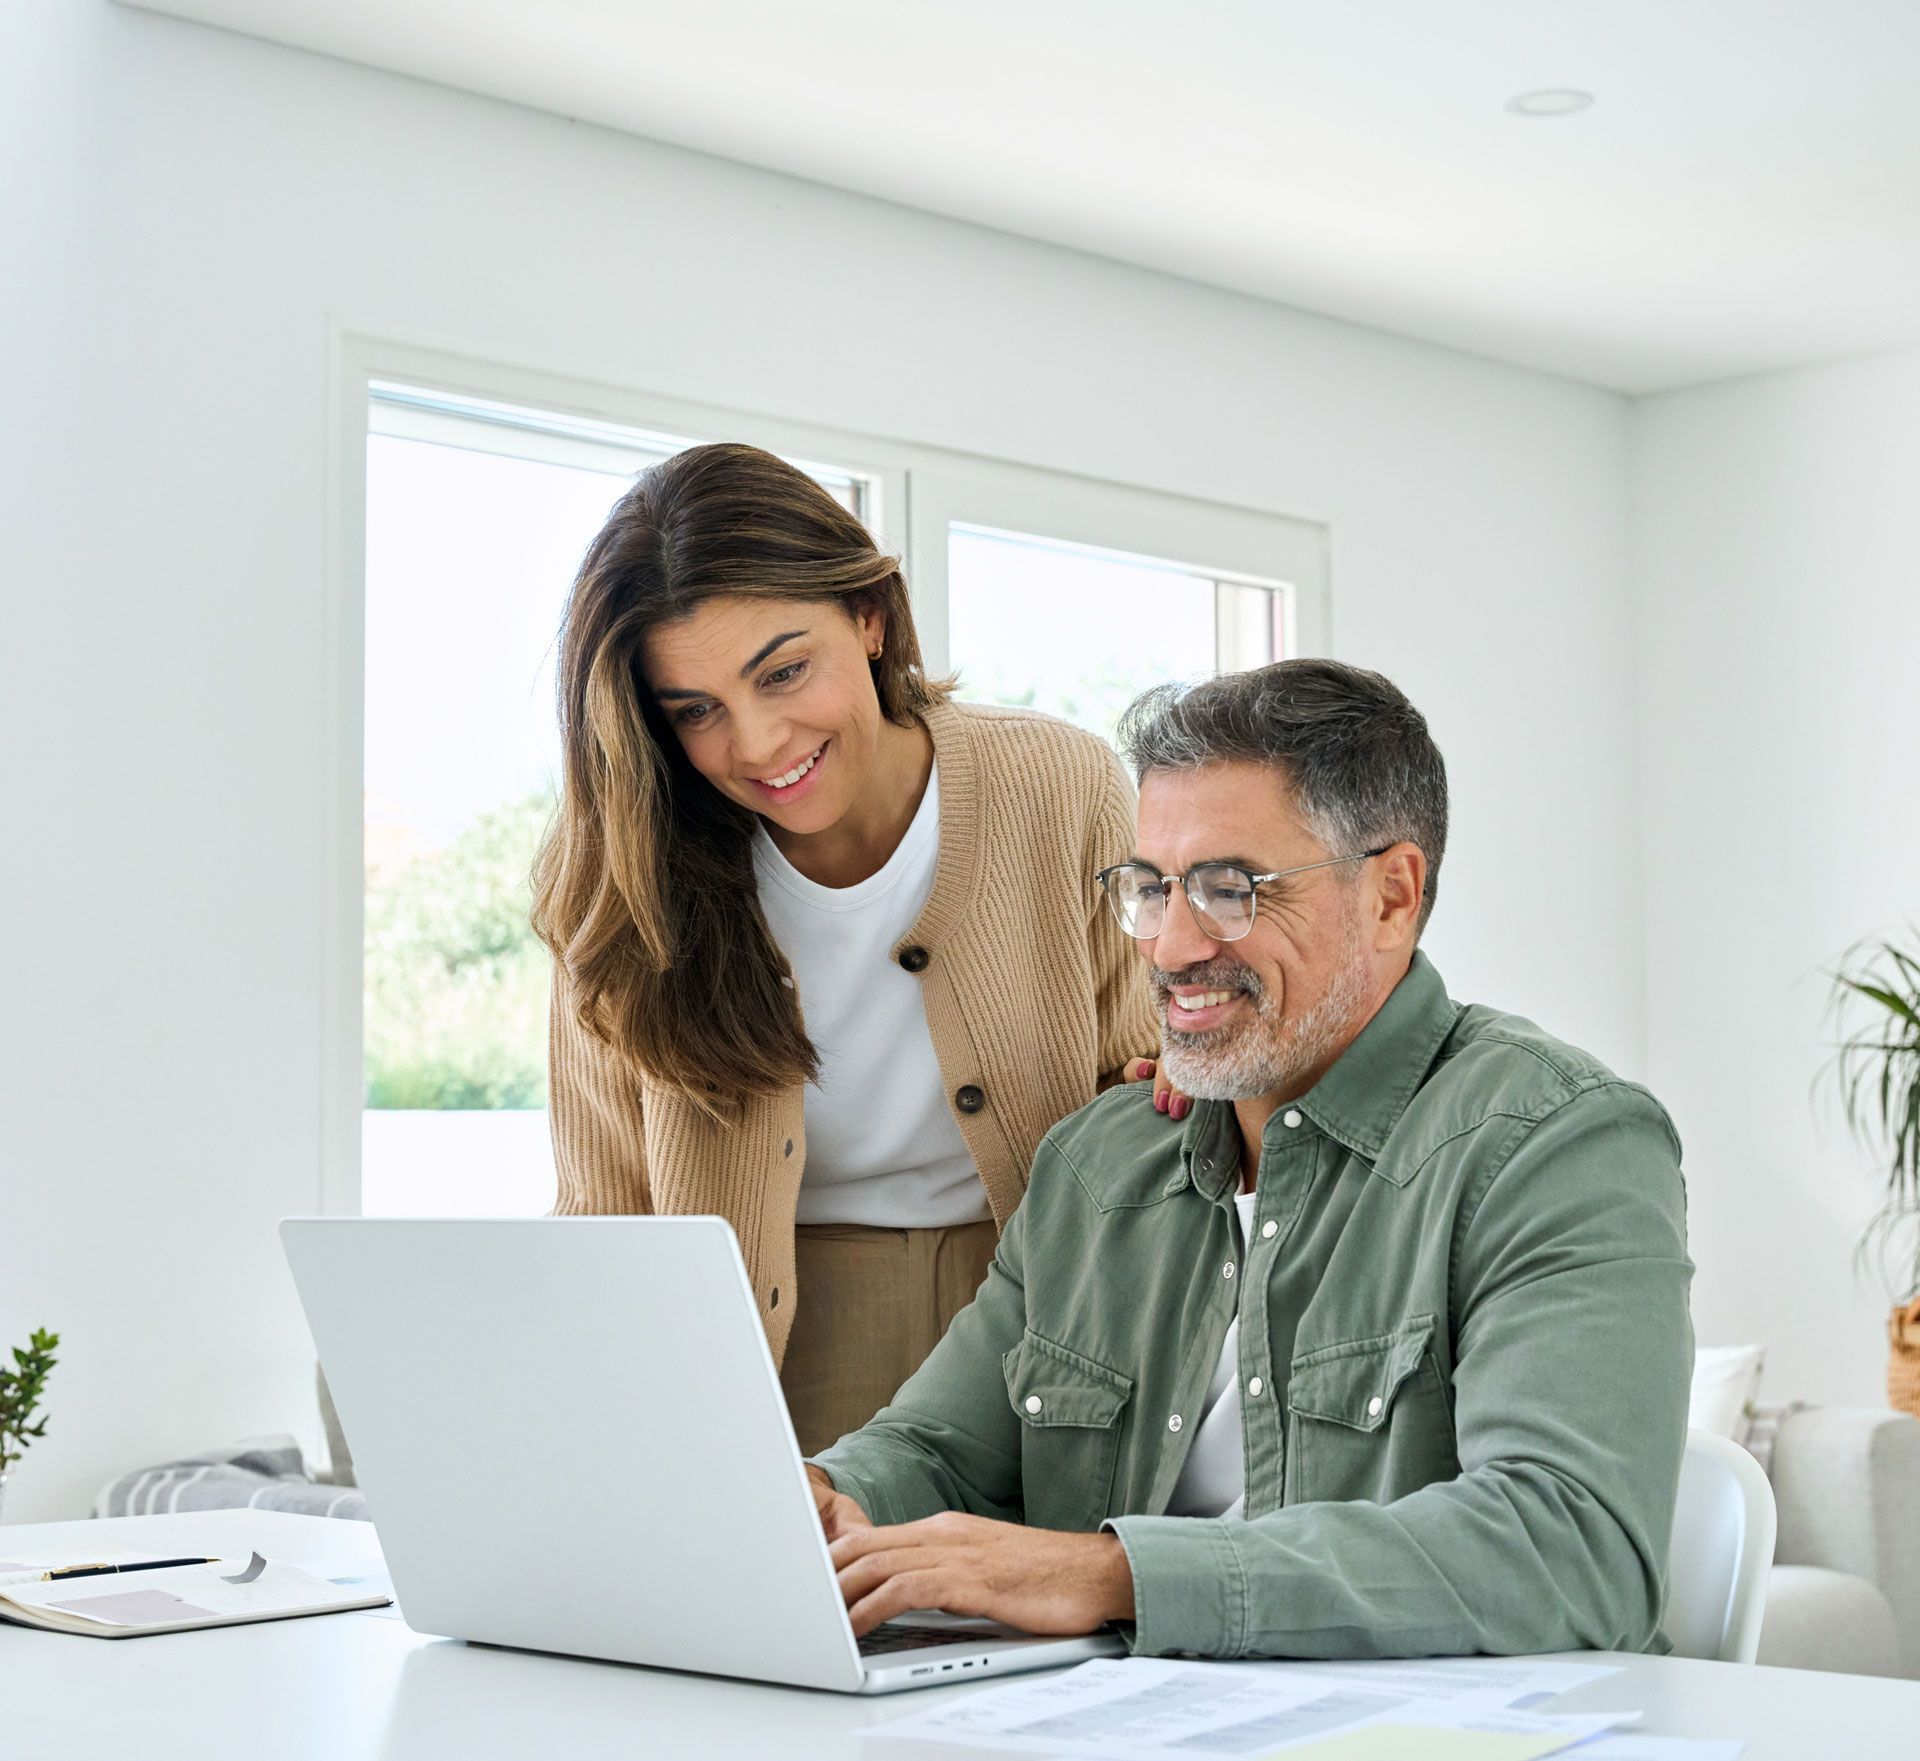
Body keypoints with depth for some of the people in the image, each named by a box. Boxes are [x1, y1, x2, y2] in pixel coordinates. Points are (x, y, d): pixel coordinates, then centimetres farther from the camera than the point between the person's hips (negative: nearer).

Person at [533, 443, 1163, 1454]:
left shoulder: (1065, 796, -6)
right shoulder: (634, 890, -6)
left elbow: (1144, 1084, 8)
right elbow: (607, 1227, -1)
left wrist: (1188, 1083, -16)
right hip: (775, 1351, 1)